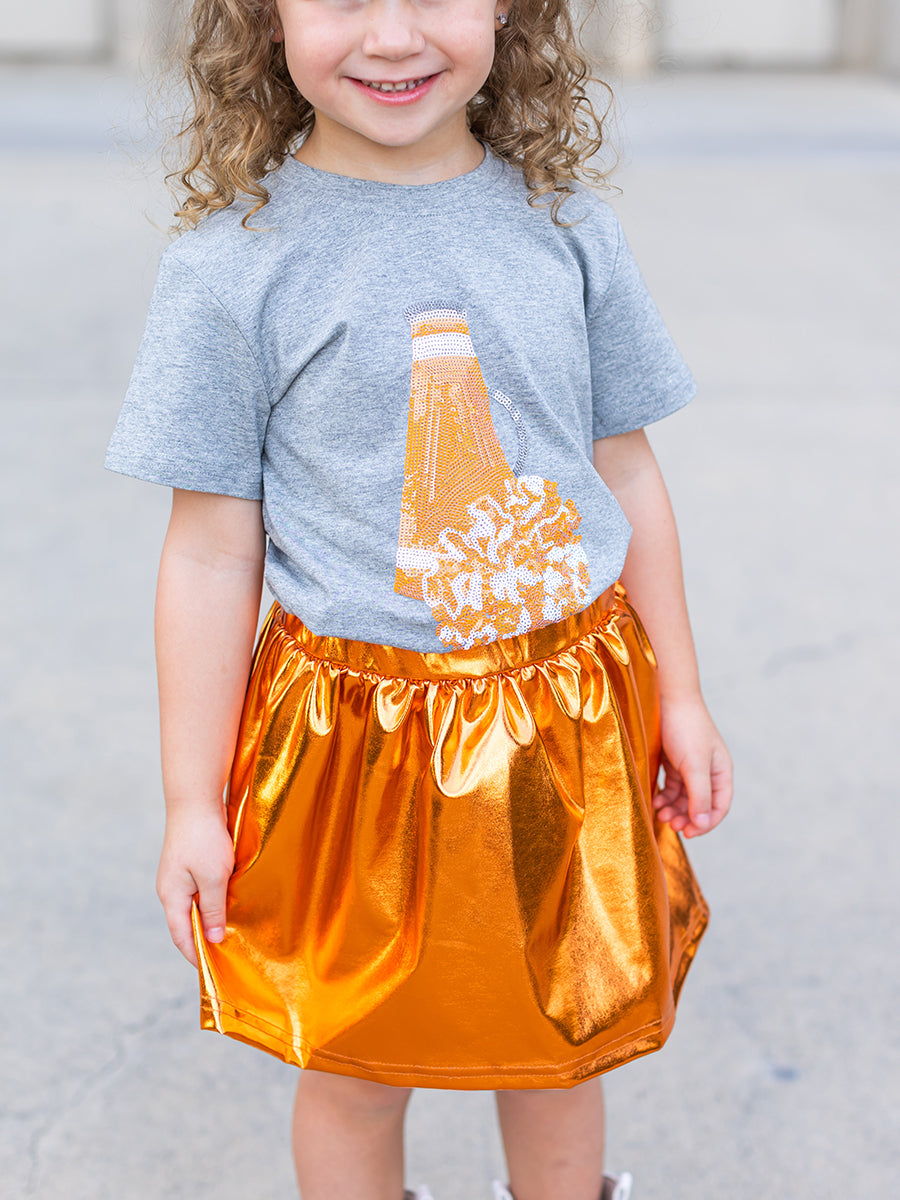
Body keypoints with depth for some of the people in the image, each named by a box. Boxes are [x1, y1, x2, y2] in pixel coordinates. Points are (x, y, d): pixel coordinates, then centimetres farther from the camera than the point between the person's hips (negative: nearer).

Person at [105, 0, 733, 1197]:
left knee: (563, 1045, 19)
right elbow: (212, 550, -7)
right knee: (357, 1070, 13)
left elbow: (626, 471, 8)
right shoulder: (233, 260, -10)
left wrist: (679, 694, 10)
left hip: (569, 724, 3)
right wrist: (192, 806, -5)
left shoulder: (564, 222, -1)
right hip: (359, 740, -2)